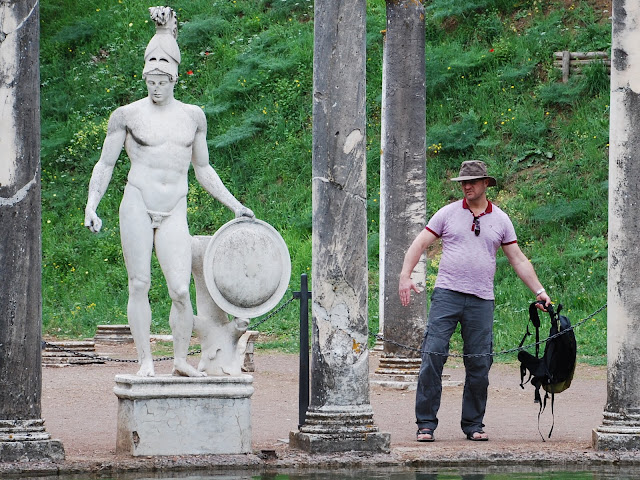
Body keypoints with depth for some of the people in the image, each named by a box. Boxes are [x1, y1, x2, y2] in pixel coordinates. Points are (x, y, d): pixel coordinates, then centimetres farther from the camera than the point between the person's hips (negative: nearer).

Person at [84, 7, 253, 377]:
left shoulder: (193, 116, 12)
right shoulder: (128, 115, 4)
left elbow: (203, 169, 21)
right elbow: (105, 165, 7)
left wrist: (234, 205, 17)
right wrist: (91, 205, -5)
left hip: (174, 214, 1)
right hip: (137, 204, -1)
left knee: (180, 290, -9)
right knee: (139, 284, -3)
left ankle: (182, 360, 7)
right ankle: (146, 360, 5)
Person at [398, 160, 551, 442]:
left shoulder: (500, 220, 11)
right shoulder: (448, 213, 7)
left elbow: (518, 260, 14)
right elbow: (420, 244, 5)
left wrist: (539, 291, 7)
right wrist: (405, 276, -9)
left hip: (481, 301, 2)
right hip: (447, 293, -2)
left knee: (479, 364, 2)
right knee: (433, 355, -10)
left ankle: (473, 425, 13)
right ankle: (426, 424, -6)